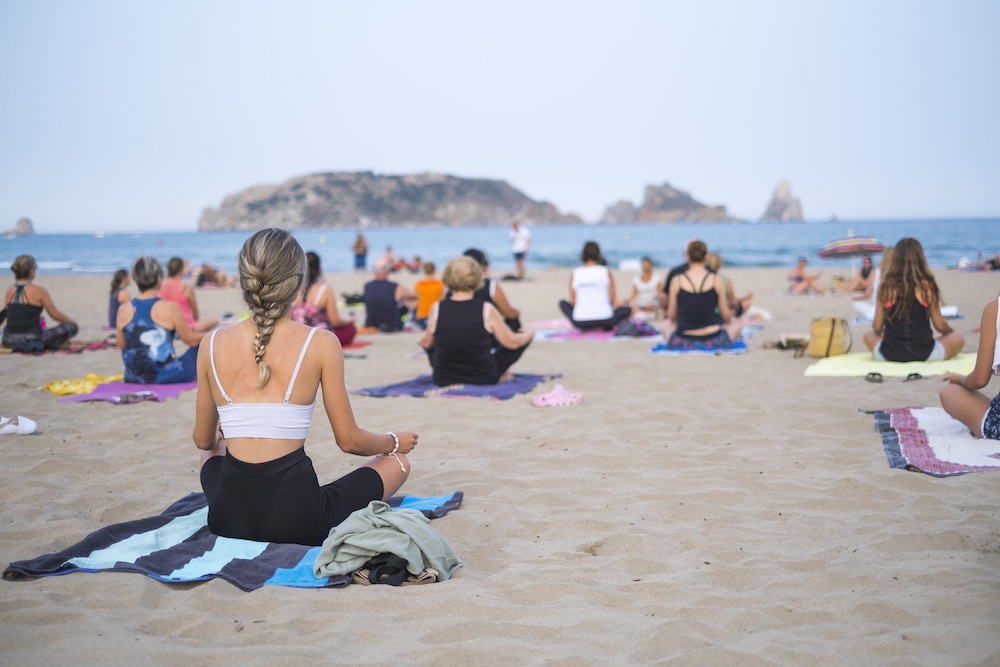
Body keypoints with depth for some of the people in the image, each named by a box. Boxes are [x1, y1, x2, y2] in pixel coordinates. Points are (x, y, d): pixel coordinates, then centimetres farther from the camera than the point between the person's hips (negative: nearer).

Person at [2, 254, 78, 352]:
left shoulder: (10, 290, 7)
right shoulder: (39, 291, -8)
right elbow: (55, 314, -3)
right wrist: (73, 321, 14)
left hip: (9, 340, 7)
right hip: (32, 339, -7)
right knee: (72, 326, 1)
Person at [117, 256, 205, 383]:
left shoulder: (124, 310, -4)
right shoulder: (170, 308, -14)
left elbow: (121, 345, 6)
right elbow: (191, 340, -4)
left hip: (134, 379, 5)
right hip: (168, 377, -5)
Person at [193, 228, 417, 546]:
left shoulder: (213, 344, 0)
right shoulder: (320, 344, -9)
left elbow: (203, 441, 11)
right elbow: (349, 441, -2)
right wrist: (395, 441, 19)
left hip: (228, 519, 4)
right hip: (296, 521, -4)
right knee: (397, 461, 21)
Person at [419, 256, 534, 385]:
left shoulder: (436, 309, -11)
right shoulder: (487, 310, -16)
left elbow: (426, 344, 4)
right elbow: (512, 343, -6)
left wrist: (422, 339, 28)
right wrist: (528, 333, 16)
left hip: (443, 379, 3)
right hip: (484, 378, -3)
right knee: (525, 337, 17)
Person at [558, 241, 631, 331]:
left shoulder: (574, 274, 3)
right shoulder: (606, 272, -1)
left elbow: (572, 301, 6)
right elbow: (612, 300, 1)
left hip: (580, 322, 0)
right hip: (605, 319, 0)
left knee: (563, 303, 30)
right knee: (627, 309, 27)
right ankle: (607, 326, 10)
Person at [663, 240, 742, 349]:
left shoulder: (677, 281, -6)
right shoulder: (716, 280, -6)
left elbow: (671, 316, 3)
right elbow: (726, 315, 0)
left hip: (683, 343, 0)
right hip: (713, 340, 0)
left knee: (667, 326, 36)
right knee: (735, 323, 32)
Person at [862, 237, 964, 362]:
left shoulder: (885, 286, -3)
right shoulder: (926, 285, -6)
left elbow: (877, 328, 2)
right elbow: (940, 326, 2)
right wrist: (950, 332, 26)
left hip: (889, 356, 1)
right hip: (923, 354, -1)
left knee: (868, 335, 33)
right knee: (957, 338, 25)